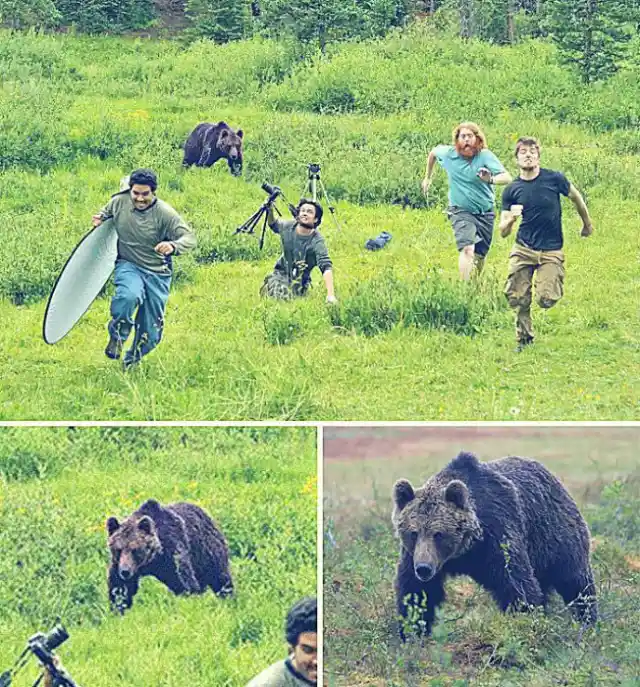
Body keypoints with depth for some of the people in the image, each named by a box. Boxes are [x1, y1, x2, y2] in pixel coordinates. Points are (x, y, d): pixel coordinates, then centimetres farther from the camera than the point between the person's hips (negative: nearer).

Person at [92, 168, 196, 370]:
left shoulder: (165, 213, -16)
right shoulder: (119, 202, -7)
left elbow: (190, 238, -20)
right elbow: (106, 212, 18)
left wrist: (173, 246, -42)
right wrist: (100, 218, -6)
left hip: (157, 273, 0)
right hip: (128, 265, 0)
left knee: (150, 333, 4)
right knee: (129, 296, -37)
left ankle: (132, 360, 36)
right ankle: (117, 336, -8)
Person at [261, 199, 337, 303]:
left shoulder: (317, 241, -25)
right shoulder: (288, 226, -10)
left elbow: (326, 267, -35)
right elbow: (274, 224, 15)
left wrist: (330, 295, -47)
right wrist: (270, 211, -8)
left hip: (299, 279, -3)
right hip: (280, 273, 3)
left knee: (286, 297, -23)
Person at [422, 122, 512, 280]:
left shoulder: (485, 156, -17)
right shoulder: (448, 154, -10)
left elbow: (507, 177, -30)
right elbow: (433, 153, 15)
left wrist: (491, 180, -52)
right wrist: (427, 178, 23)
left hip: (485, 213, 1)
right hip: (461, 211, -1)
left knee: (480, 256, 14)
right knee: (467, 250, -25)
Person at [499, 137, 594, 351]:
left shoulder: (555, 179, -7)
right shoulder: (511, 191, -1)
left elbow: (576, 197, 13)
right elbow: (503, 232, 0)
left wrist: (587, 224, 26)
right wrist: (511, 219, -22)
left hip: (551, 251, -2)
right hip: (523, 250, 2)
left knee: (546, 300, -14)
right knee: (517, 299, -7)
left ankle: (554, 282, 23)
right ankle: (524, 339, 17)